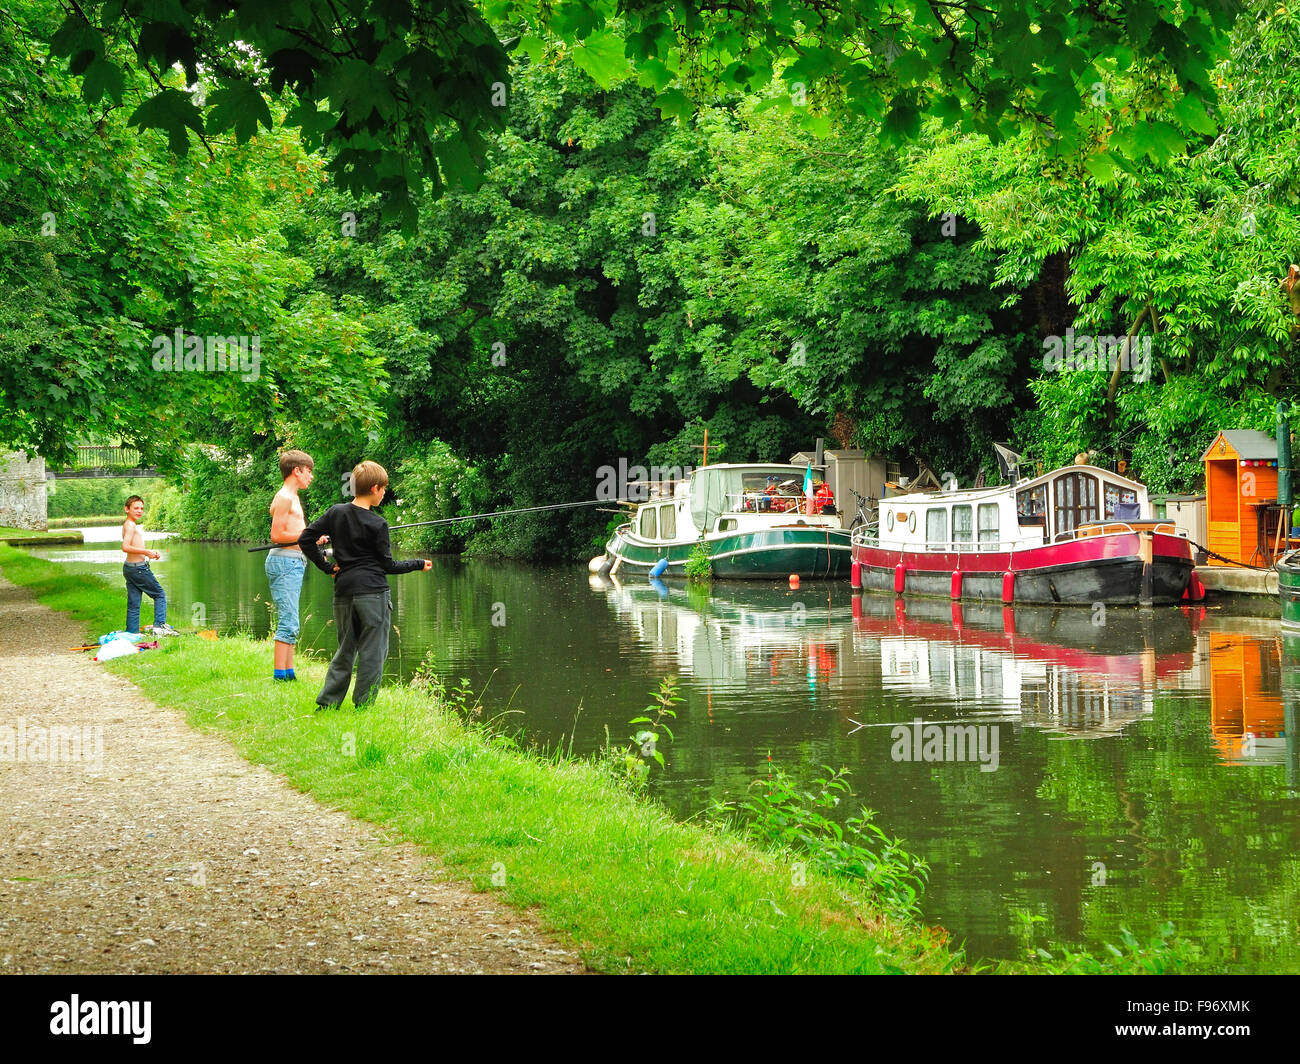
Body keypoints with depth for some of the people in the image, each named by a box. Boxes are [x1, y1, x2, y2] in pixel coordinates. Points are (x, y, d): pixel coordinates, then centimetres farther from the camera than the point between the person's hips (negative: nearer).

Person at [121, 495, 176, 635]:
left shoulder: (129, 525, 17)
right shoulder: (130, 525, -13)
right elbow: (125, 547, -24)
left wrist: (150, 553, 14)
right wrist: (146, 552, -20)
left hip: (129, 567, 9)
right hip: (138, 568, -9)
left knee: (133, 603, 8)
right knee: (160, 594, 1)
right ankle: (160, 625, -6)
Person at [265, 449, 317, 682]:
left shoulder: (292, 497, 19)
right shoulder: (284, 498, -11)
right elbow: (277, 535, -17)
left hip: (293, 562, 11)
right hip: (284, 561, -11)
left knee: (289, 622, 10)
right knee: (288, 623, -12)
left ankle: (288, 672, 12)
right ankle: (279, 674, -13)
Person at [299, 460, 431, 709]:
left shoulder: (336, 512, 5)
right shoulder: (377, 524, -8)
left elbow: (305, 539, 3)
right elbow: (387, 565, -2)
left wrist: (325, 566, 10)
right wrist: (418, 564, 10)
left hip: (343, 590, 6)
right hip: (373, 591, -5)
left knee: (345, 649, 14)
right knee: (372, 651, 2)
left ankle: (326, 702, 9)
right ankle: (363, 705, 2)